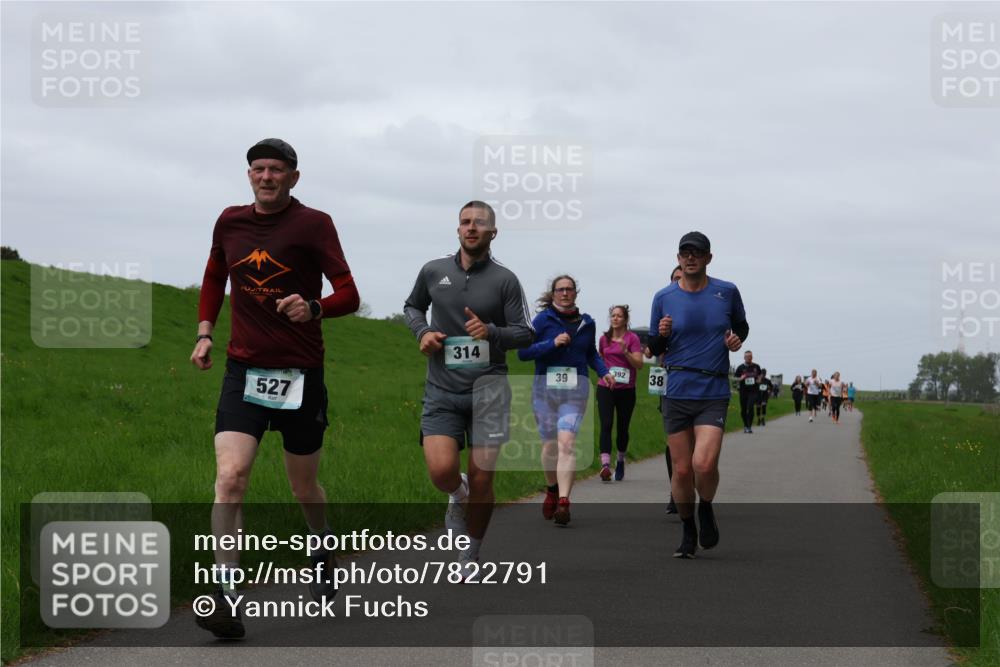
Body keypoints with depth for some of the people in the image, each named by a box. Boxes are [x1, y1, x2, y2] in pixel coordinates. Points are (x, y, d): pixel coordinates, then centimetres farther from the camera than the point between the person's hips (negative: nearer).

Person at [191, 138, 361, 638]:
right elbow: (214, 278, 25)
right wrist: (204, 333, 12)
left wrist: (313, 309, -31)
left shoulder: (313, 224, -6)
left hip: (300, 374, -2)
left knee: (304, 488, 12)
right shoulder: (230, 222, 7)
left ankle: (325, 553, 45)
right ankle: (226, 598, -19)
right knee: (230, 478, -17)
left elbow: (348, 296, -11)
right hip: (243, 371, 2)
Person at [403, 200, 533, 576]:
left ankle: (470, 559, 19)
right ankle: (458, 495, 20)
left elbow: (525, 333, 3)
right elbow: (412, 306, 24)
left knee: (481, 479, -1)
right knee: (441, 470, -19)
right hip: (442, 390, 1)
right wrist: (422, 331, 3)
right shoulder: (433, 271, 6)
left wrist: (491, 332, -17)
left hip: (487, 387, -1)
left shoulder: (504, 280, 1)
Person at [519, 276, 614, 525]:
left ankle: (563, 502, -22)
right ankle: (552, 490, 34)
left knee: (566, 442, -16)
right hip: (545, 386, 0)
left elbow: (591, 354, 25)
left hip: (575, 388, 0)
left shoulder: (586, 323, 9)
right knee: (550, 445, 7)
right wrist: (552, 344, -16)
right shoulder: (543, 320, -1)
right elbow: (523, 352, -7)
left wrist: (604, 371, 9)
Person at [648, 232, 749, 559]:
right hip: (676, 394, 1)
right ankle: (688, 532, 22)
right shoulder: (664, 297, 3)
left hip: (714, 394, -1)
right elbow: (653, 348, 10)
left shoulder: (727, 292, 3)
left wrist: (737, 338, -2)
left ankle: (706, 510, 13)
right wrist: (662, 334, -12)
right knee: (682, 470, 3)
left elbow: (742, 325, 20)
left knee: (704, 464, -18)